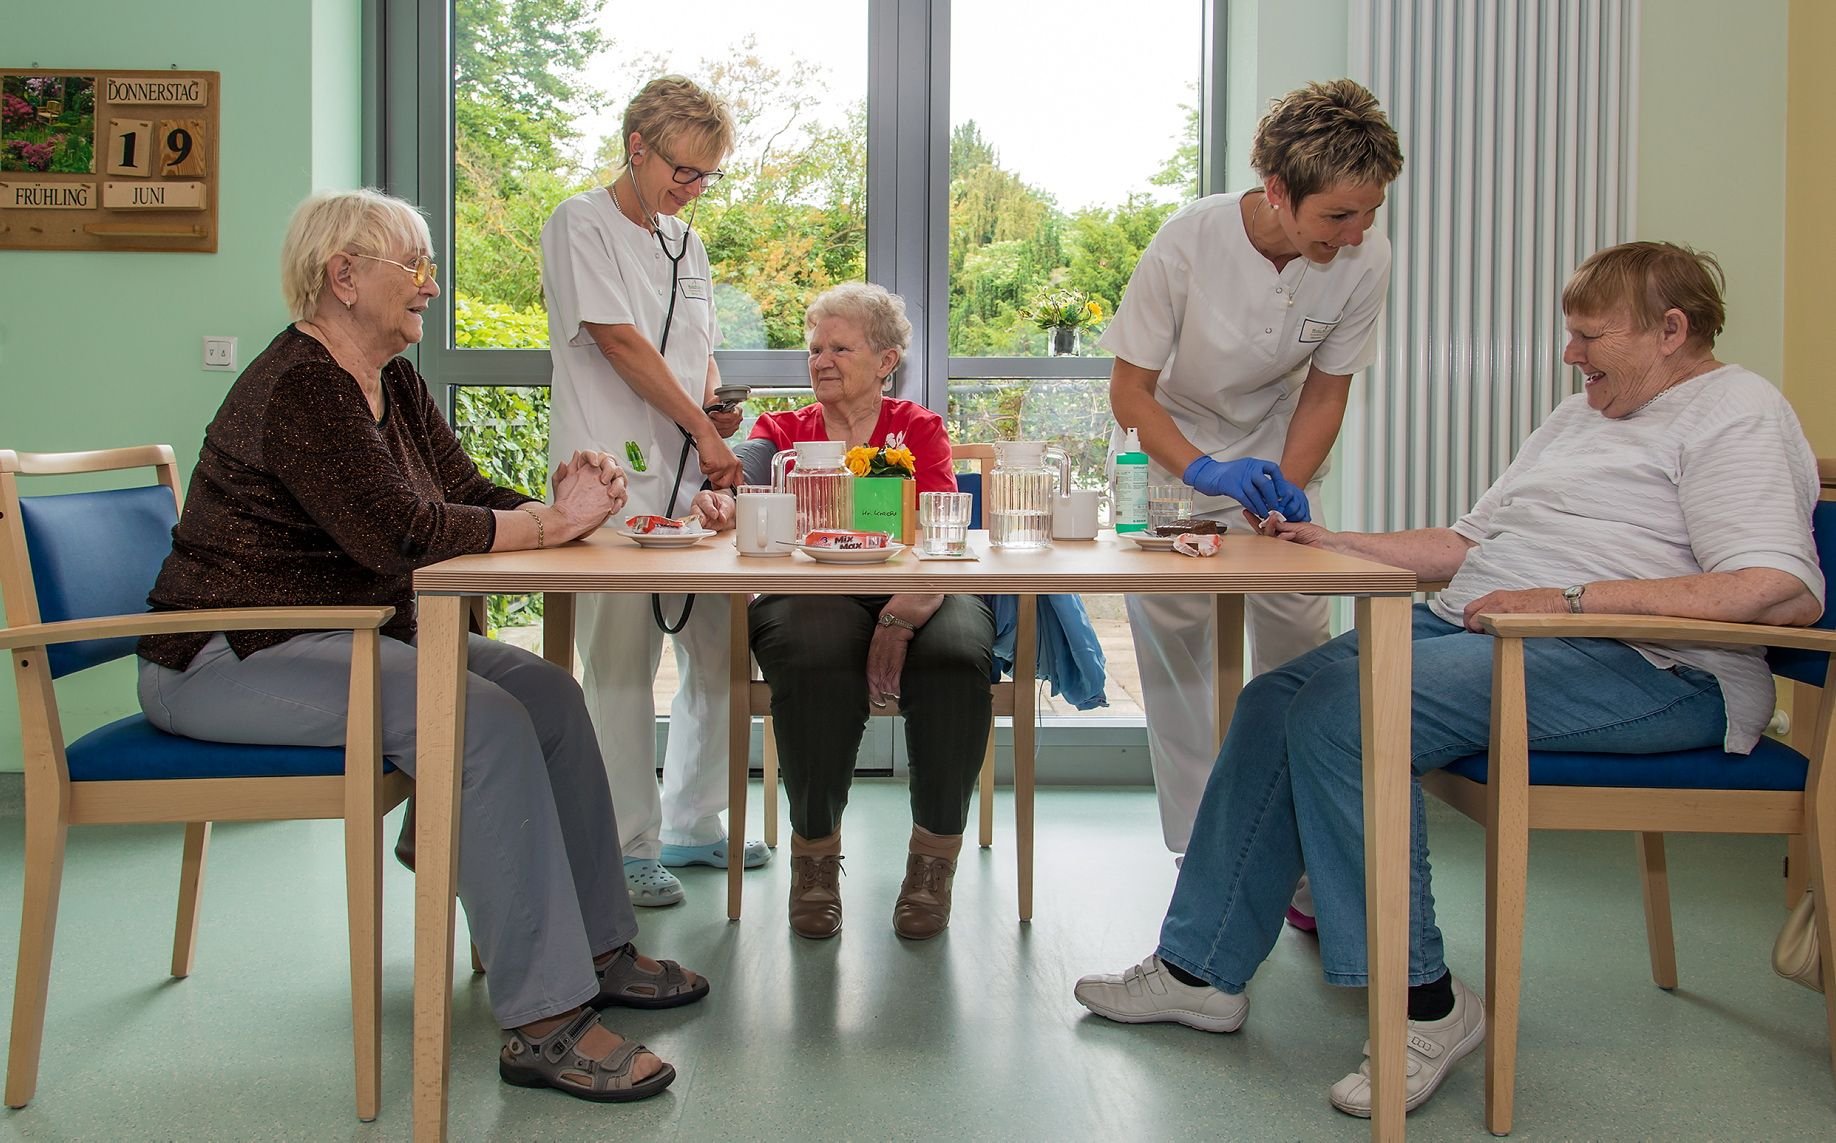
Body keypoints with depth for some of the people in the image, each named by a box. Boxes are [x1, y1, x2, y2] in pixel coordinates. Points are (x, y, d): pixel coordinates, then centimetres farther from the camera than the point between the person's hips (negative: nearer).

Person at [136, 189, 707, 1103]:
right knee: (486, 722, -27)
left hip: (345, 635, 10)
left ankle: (597, 949, 5)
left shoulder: (393, 385, 12)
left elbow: (469, 495, 7)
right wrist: (555, 523, -19)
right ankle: (543, 1022, -24)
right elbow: (402, 534, -27)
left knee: (548, 694, -3)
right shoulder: (298, 389, -19)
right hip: (234, 660, -10)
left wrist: (563, 510, -13)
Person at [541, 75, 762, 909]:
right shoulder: (581, 224, -3)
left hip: (687, 478, 8)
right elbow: (619, 341, -10)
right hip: (613, 478, -7)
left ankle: (692, 825, 23)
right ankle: (629, 848, 3)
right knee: (622, 662, -6)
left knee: (717, 648, 9)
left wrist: (715, 407, 4)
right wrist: (702, 427, -9)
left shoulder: (686, 242, 20)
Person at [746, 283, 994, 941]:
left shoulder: (919, 429, 15)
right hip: (811, 592, 0)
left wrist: (901, 616, -22)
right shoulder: (783, 431, 22)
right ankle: (815, 856, -16)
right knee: (816, 656, -35)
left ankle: (933, 860, -14)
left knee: (955, 655, -33)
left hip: (918, 591, 0)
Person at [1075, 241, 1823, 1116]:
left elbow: (1785, 591, -20)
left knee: (1344, 714, -27)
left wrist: (1573, 600, -22)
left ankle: (1422, 1002, -16)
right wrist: (1336, 544, 14)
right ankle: (1201, 970, -3)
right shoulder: (1580, 416, 25)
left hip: (1648, 668, -9)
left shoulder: (1737, 414, -4)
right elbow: (1470, 543, 25)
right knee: (1275, 701, -8)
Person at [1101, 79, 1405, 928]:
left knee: (1300, 655, -4)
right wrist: (1202, 472, -35)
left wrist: (1286, 485, -23)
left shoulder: (1366, 258, -22)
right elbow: (1130, 388, -19)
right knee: (1174, 645, -7)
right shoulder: (1188, 243, -29)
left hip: (1280, 458, 2)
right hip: (1175, 456, -2)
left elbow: (1325, 390, -8)